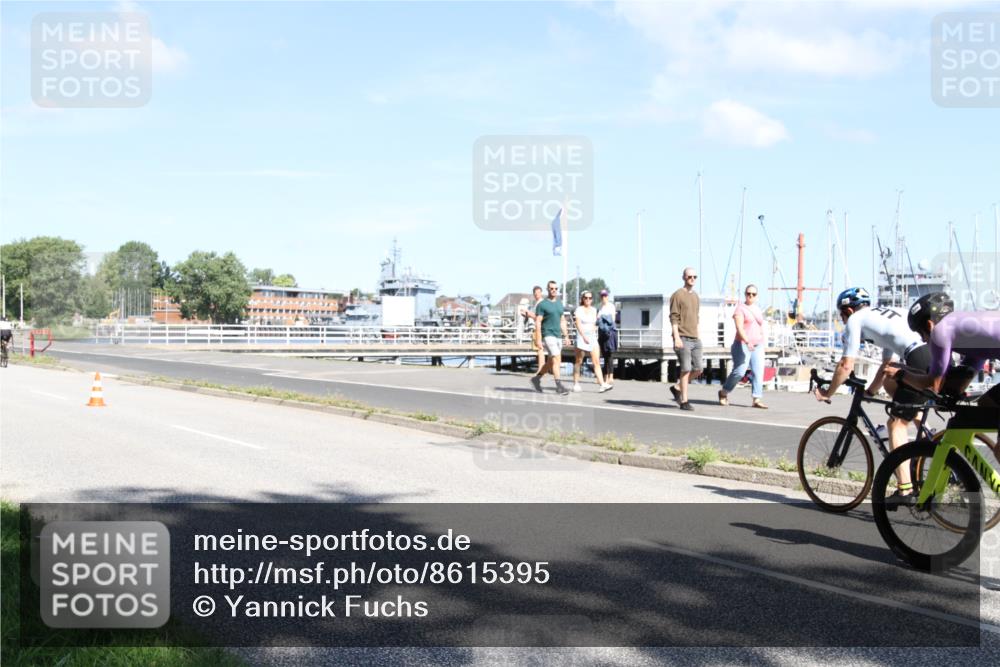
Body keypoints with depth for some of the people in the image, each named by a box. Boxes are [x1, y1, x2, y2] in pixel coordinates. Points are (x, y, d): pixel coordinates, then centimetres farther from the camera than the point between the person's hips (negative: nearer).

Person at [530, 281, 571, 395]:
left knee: (551, 362, 12)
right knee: (556, 359, -15)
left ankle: (536, 378, 30)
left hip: (558, 336, 7)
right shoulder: (542, 305, -6)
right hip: (548, 335, -7)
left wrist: (566, 336, 14)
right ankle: (559, 386, -14)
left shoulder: (560, 303, 14)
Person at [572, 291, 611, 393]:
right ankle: (576, 384, 16)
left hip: (592, 338, 4)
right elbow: (578, 324, -16)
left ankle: (602, 385, -15)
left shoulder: (594, 310, 12)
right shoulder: (579, 309, -4)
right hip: (582, 337, -4)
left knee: (597, 362, -6)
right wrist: (584, 336, -26)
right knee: (578, 362, 6)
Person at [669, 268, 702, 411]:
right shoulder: (677, 295, -4)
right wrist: (677, 338, -19)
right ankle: (684, 402, -1)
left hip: (695, 339, 7)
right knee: (686, 370, -8)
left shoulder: (696, 296, 19)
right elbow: (674, 318, -11)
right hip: (683, 339, -7)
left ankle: (677, 388, 22)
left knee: (698, 370, 3)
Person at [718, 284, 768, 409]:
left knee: (758, 372, -6)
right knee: (739, 372, -9)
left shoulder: (758, 309, 17)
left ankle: (756, 400, -8)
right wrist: (747, 342, -30)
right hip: (742, 345, -6)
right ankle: (723, 392, 12)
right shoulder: (740, 309, -4)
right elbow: (739, 328, -17)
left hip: (757, 346, 6)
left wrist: (761, 344, 20)